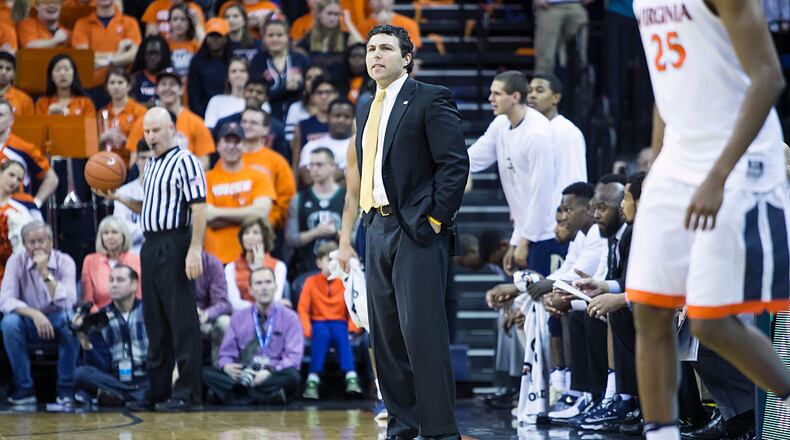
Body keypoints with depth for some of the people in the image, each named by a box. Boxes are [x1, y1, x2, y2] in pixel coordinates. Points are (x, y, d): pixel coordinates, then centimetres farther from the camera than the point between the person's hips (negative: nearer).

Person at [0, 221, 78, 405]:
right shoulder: (16, 262, -8)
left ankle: (66, 388, -20)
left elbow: (68, 303, -23)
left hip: (57, 321, -1)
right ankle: (24, 388, -20)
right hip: (29, 322, 1)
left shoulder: (65, 262, -10)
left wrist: (46, 273, -28)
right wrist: (34, 314, -34)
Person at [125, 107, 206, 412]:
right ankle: (157, 392, 16)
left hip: (174, 245, -9)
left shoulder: (185, 162, -9)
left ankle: (187, 393, -5)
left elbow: (199, 208, -16)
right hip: (151, 246, 9)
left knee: (182, 321, -7)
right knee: (155, 322, 11)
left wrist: (195, 250, -22)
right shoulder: (151, 166, 18)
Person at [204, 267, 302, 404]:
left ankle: (239, 393, -34)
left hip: (273, 376, -2)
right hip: (242, 375, 2)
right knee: (204, 372, -26)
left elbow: (293, 357, -1)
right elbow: (226, 353, 14)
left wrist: (270, 372, -21)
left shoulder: (289, 317, 9)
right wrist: (226, 366, -12)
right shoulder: (238, 317, 18)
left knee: (291, 376, -37)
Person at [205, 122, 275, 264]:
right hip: (216, 257, 0)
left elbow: (260, 212, -6)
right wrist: (244, 215, -8)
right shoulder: (208, 179, 6)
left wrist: (218, 213, -6)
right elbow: (207, 218, -5)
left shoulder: (259, 177, 8)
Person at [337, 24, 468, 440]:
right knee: (385, 332, 9)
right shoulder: (367, 112, 18)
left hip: (417, 231, -8)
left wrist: (435, 219, -14)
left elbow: (455, 163, -11)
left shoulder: (430, 99, -5)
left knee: (422, 331, -11)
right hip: (377, 229, 8)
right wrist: (355, 230, 13)